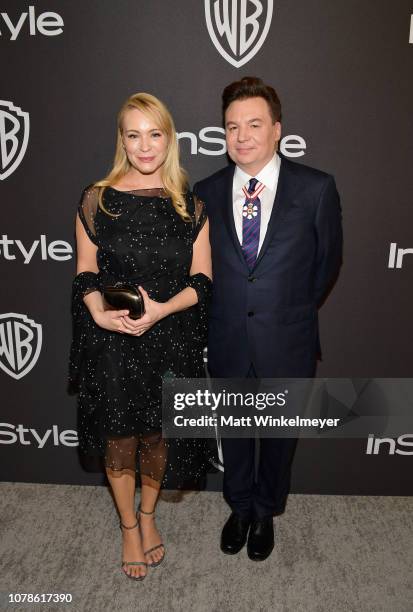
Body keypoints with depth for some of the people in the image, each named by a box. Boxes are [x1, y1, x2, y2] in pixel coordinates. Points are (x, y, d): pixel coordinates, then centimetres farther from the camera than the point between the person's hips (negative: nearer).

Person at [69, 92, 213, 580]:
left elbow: (202, 279, -2)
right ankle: (129, 525, 40)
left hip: (170, 341, 1)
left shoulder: (190, 204, 0)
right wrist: (100, 313, -18)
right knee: (119, 438, 13)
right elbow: (86, 273, 1)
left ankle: (148, 515, 45)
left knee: (158, 435, 16)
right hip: (111, 342, 0)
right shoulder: (98, 198, -2)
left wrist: (160, 309, -19)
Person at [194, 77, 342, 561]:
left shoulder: (316, 188, -10)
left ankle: (266, 513, 46)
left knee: (279, 434, 18)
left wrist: (294, 309, 7)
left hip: (286, 343, -1)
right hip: (227, 341, 2)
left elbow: (328, 259, 2)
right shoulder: (206, 192, -3)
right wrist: (225, 310, 5)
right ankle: (240, 507, 47)